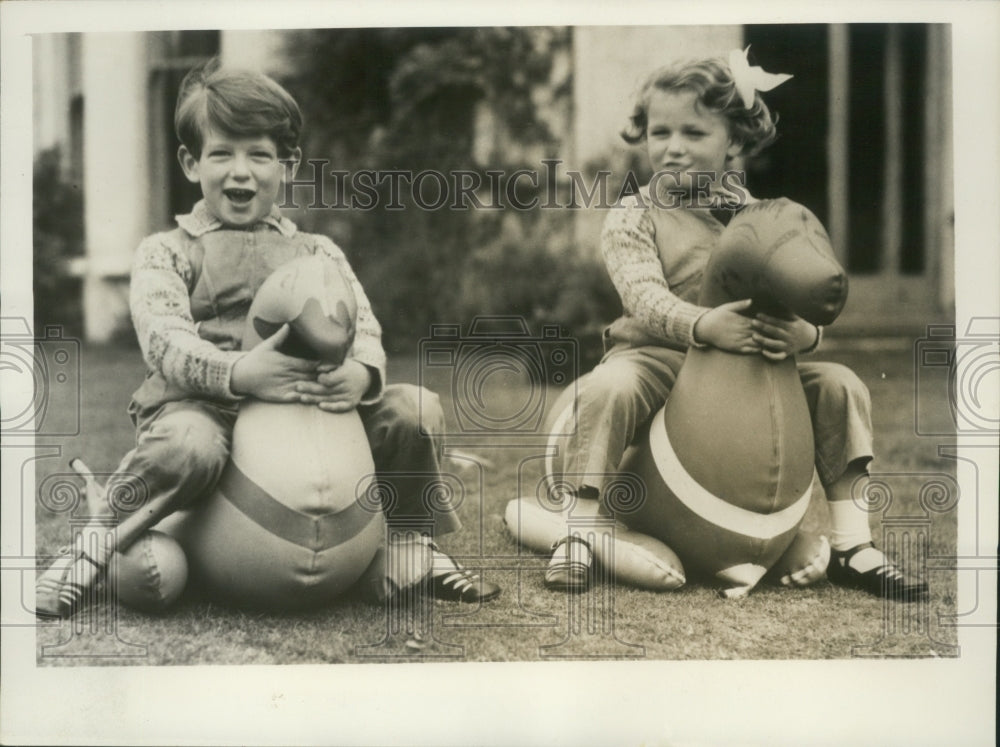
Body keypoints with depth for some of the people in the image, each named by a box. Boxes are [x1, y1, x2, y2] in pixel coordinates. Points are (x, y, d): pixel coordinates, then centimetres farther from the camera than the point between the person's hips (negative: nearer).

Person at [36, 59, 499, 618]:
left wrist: (361, 374, -23)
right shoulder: (167, 253, 8)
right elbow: (164, 339, -10)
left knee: (416, 410, -13)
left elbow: (363, 329, 4)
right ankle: (91, 547, -15)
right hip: (202, 405, -3)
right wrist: (238, 372, -31)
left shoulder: (318, 254, 19)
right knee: (188, 445, -39)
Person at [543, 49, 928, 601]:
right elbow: (643, 296, -18)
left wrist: (804, 334, -26)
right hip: (656, 356, -3)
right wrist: (703, 325, -38)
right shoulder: (632, 220, -1)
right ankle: (575, 536, -22)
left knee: (840, 385, -10)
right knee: (608, 388, -35)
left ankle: (851, 546, -2)